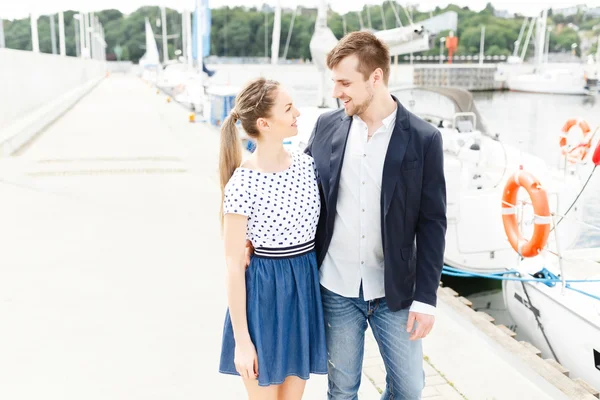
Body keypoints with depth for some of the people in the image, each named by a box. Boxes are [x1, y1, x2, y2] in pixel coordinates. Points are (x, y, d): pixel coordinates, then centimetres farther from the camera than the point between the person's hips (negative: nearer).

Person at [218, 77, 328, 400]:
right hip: (265, 293, -5)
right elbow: (233, 265, -14)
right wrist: (242, 339, -13)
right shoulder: (241, 185, -18)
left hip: (307, 286, 5)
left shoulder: (307, 165, -1)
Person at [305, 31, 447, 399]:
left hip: (394, 290, -1)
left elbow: (432, 224, -7)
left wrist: (425, 298, -9)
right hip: (336, 288, 2)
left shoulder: (423, 139, -9)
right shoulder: (327, 126, -1)